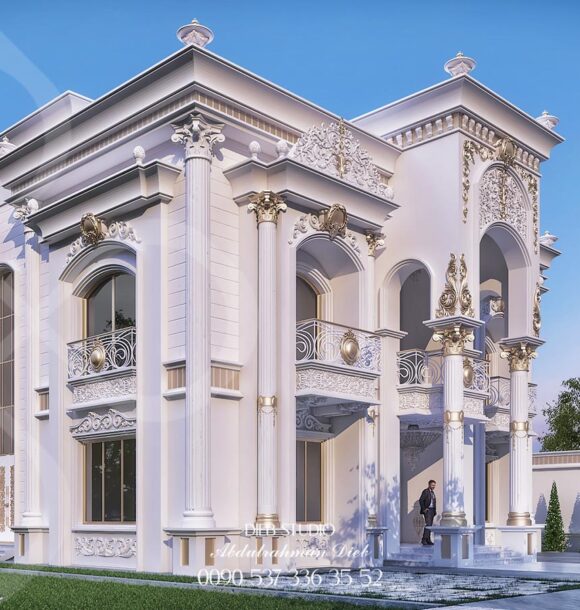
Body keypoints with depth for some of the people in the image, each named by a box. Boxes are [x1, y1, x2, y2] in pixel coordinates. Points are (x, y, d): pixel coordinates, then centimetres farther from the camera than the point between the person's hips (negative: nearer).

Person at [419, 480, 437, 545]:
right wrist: (424, 509, -15)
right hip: (427, 510, -8)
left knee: (430, 525, 6)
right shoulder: (425, 491, -7)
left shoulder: (433, 492, 18)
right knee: (428, 524, -16)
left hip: (432, 510, 8)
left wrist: (435, 510, 13)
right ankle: (424, 539, -16)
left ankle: (428, 540, 9)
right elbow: (421, 500, -13)